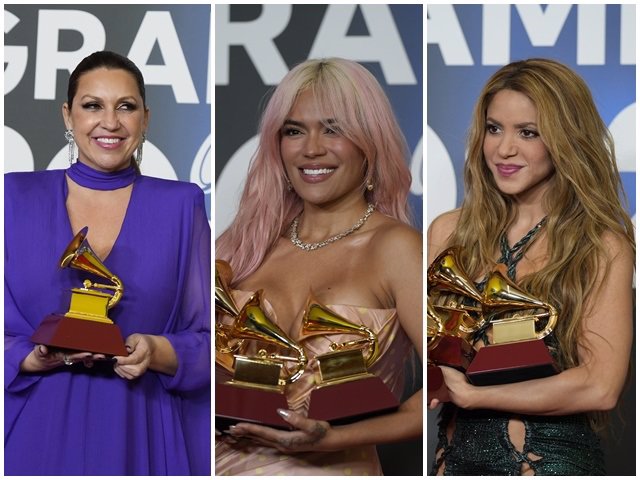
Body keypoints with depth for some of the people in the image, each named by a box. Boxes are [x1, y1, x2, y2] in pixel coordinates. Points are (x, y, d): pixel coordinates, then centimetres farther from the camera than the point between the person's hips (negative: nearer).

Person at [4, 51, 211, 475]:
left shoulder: (180, 206, 3)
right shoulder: (17, 198, 3)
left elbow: (207, 340, 2)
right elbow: (6, 336, 1)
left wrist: (158, 353, -16)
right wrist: (35, 357, -17)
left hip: (142, 435, 0)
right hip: (40, 432, 0)